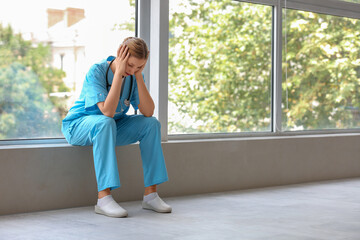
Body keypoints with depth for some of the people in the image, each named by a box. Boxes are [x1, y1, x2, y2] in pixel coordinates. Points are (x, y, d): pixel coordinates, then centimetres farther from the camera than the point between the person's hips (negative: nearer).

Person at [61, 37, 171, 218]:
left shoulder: (134, 75, -7)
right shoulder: (96, 71, -24)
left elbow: (148, 112, -18)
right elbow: (107, 111, -37)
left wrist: (139, 76, -24)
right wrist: (119, 73, -35)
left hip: (109, 127, 6)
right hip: (78, 126, -6)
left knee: (151, 123, -14)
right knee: (105, 122, -38)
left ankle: (150, 195, -12)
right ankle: (103, 198, -39)